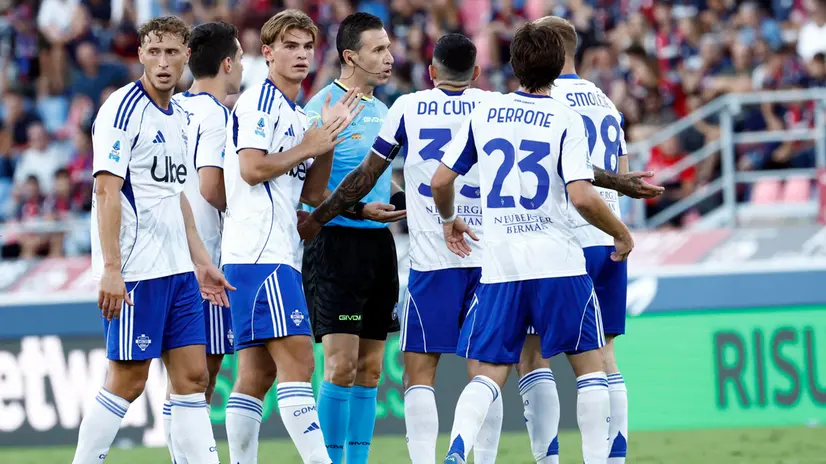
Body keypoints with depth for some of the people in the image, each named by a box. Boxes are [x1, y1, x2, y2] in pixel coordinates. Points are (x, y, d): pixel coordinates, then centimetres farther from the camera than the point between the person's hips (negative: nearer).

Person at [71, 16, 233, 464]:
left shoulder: (178, 117, 15)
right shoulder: (123, 108, -10)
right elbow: (107, 191, -16)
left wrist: (201, 260, 19)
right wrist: (110, 268, -23)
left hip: (177, 271, 8)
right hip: (134, 272, -8)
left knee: (192, 375, 4)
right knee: (127, 380, -5)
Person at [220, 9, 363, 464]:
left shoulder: (297, 115, 22)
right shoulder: (259, 102, -6)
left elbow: (311, 191, 18)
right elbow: (252, 169, -17)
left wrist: (329, 137, 8)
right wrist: (308, 146, -7)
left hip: (279, 253, 10)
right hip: (260, 252, -10)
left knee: (256, 373, 7)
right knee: (297, 361, -15)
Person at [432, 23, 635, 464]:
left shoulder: (484, 113, 6)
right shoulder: (566, 120, -5)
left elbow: (440, 182, 7)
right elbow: (582, 197, -15)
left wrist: (449, 219, 28)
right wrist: (622, 233, 2)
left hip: (499, 266, 3)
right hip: (558, 261, -3)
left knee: (490, 373, 6)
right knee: (589, 363, 10)